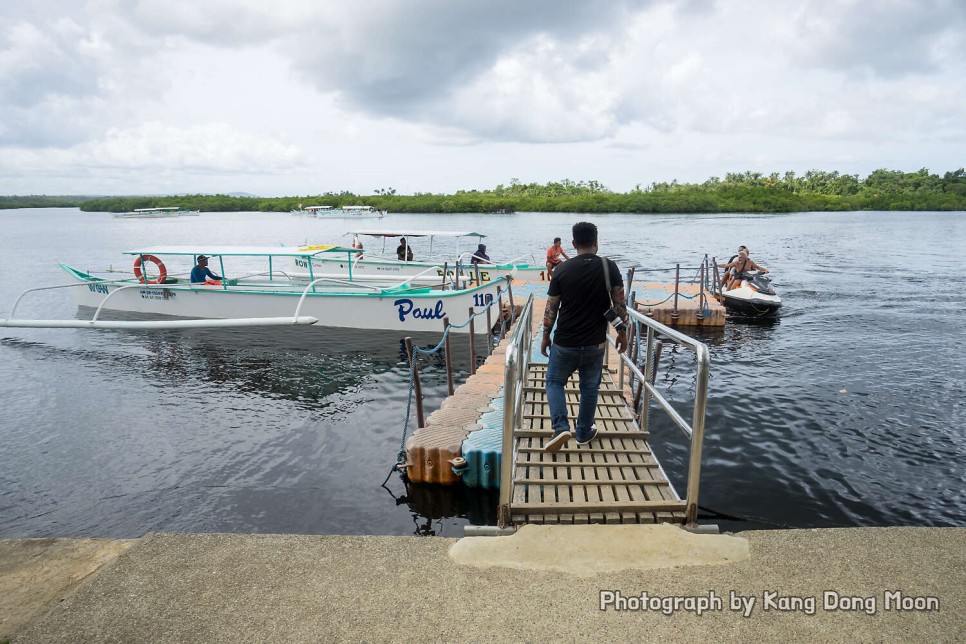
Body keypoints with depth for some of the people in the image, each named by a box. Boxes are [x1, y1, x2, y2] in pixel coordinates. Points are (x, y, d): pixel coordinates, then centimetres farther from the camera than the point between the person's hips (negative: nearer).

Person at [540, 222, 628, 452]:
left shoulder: (562, 269, -7)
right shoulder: (609, 268, -5)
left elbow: (551, 308, -2)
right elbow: (619, 304, -1)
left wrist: (546, 336, 9)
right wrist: (623, 332, 13)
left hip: (565, 342, -1)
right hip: (595, 343, 1)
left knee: (555, 382, 17)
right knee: (590, 387, 18)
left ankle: (560, 427, 0)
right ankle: (584, 433, 28)